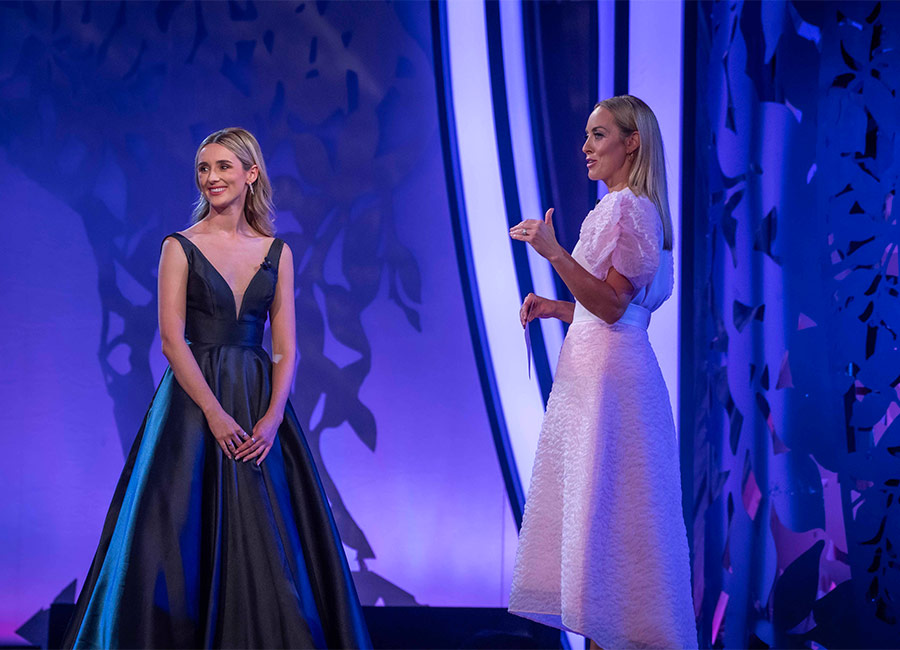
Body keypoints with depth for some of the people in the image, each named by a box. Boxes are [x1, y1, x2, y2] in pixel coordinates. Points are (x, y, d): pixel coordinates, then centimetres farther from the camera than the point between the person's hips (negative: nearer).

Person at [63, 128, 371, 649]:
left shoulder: (277, 252, 8)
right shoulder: (180, 248, 0)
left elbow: (286, 348, 4)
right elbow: (172, 339, -8)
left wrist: (272, 417, -11)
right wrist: (215, 413, -16)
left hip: (261, 403, 3)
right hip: (195, 400, -3)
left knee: (270, 542, 3)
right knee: (187, 535, -3)